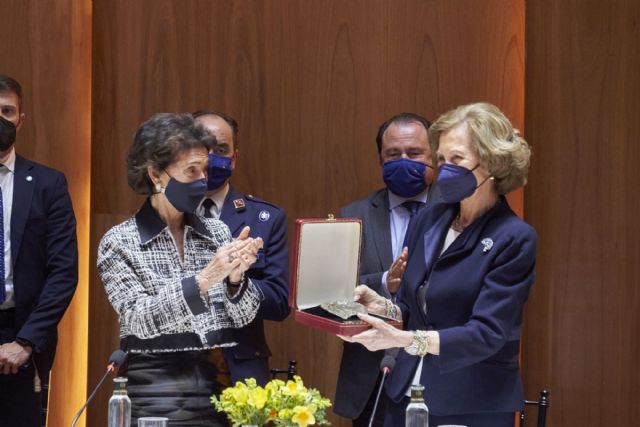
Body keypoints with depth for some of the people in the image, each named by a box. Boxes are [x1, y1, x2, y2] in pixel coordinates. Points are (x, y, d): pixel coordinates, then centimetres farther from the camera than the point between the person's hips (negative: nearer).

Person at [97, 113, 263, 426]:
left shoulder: (217, 232, 7)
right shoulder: (118, 242, -2)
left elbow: (243, 316, 4)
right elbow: (140, 319, -12)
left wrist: (235, 277, -16)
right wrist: (202, 280, -23)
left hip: (219, 385, 3)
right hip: (157, 392, -3)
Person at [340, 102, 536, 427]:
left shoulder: (513, 239, -12)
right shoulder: (430, 221, 6)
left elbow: (485, 335, -19)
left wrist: (403, 339, -29)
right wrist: (382, 307, -7)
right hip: (406, 399, 6)